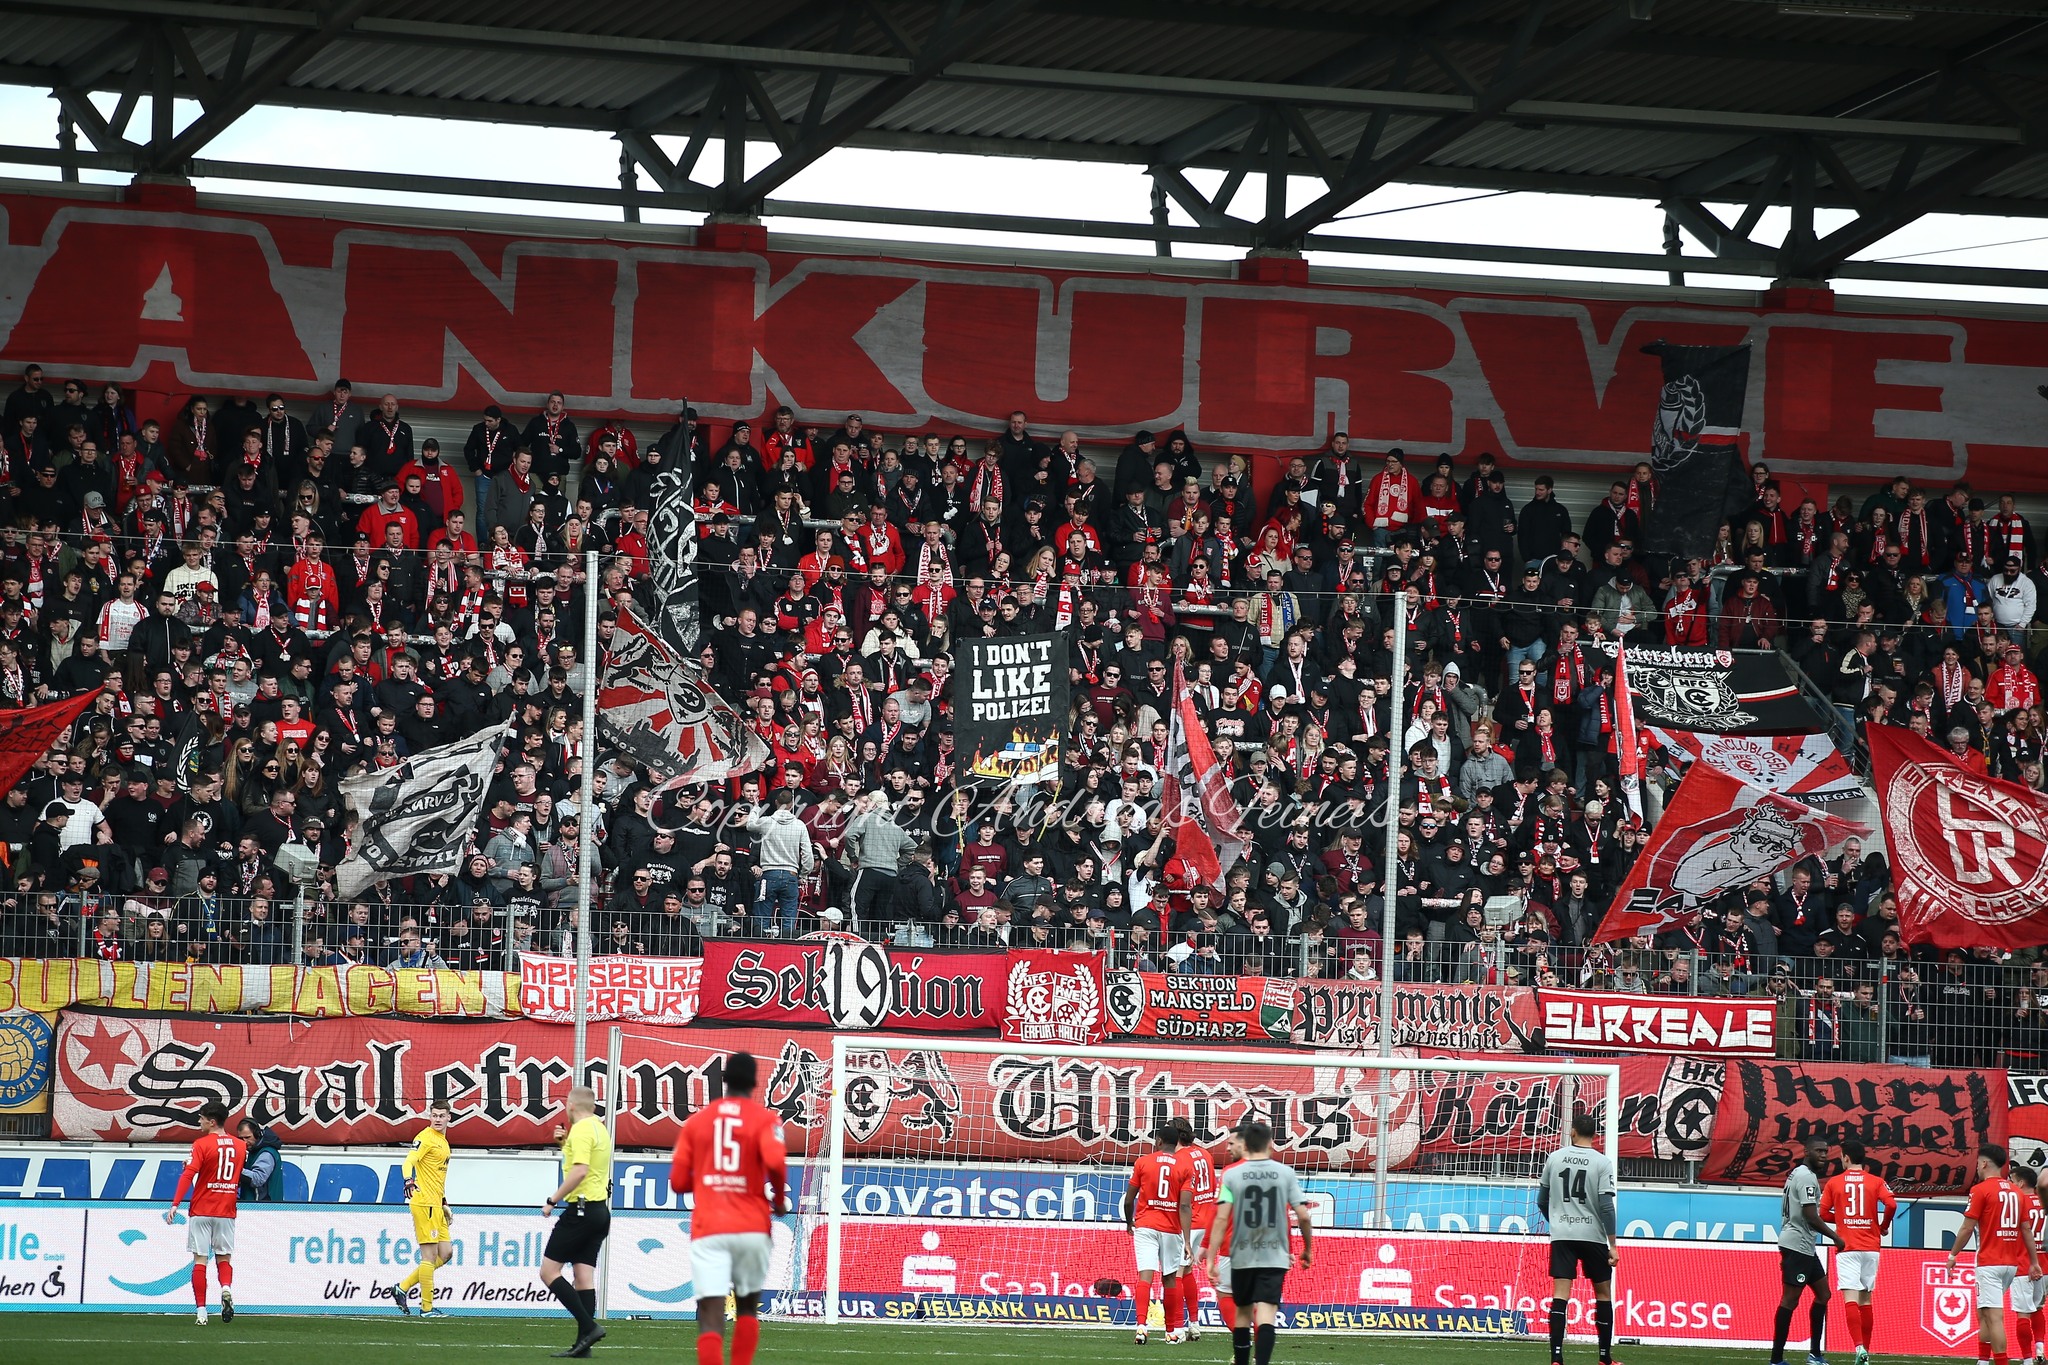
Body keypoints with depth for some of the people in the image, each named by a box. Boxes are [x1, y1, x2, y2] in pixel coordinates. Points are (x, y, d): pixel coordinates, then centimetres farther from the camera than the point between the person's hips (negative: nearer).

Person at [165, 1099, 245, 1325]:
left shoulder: (202, 1144, -8)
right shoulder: (240, 1146, 6)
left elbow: (188, 1175, -17)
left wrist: (175, 1205, -19)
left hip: (202, 1211, -3)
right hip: (227, 1212, 3)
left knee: (200, 1260, 2)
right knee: (224, 1258, 12)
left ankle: (201, 1311, -2)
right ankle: (226, 1288, -18)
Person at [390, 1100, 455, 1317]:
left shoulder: (443, 1141, 19)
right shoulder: (425, 1138, -9)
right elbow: (408, 1163, -24)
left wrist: (444, 1204, 29)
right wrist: (409, 1182, -43)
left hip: (435, 1205, 9)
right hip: (424, 1203, -9)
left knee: (446, 1253, 8)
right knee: (429, 1255, -7)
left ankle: (402, 1288, 11)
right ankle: (427, 1307, -4)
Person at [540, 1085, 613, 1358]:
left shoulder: (581, 1130, -13)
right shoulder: (600, 1129, 16)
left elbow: (579, 1170, -25)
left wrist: (552, 1200, -19)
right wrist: (565, 1142, 23)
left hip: (581, 1210, -9)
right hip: (600, 1210, 9)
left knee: (548, 1271, -7)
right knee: (584, 1275, 6)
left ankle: (588, 1325, -16)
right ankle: (583, 1343, 1)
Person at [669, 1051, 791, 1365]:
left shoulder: (696, 1121, 9)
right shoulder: (764, 1119, 0)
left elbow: (678, 1181, 7)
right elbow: (775, 1161, -18)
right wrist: (780, 1199, 0)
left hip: (707, 1230, 0)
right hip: (752, 1229, 0)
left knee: (711, 1316, -9)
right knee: (747, 1307, 21)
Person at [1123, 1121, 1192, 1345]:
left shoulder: (1143, 1162, 0)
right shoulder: (1184, 1167, 0)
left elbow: (1129, 1200, 3)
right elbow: (1185, 1206, -8)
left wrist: (1129, 1222, 22)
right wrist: (1187, 1240, -10)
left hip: (1145, 1226, -1)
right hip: (1171, 1229, 1)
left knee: (1145, 1275, -9)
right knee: (1169, 1278, 12)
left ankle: (1142, 1325, -27)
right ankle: (1173, 1331, 20)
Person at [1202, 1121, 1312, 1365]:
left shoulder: (1231, 1175, -1)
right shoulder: (1285, 1173, 0)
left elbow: (1221, 1218, -8)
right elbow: (1303, 1216, -1)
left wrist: (1211, 1257, -7)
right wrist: (1307, 1249, 14)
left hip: (1241, 1257, 1)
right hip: (1274, 1257, -1)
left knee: (1243, 1313, 17)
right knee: (1265, 1315, -9)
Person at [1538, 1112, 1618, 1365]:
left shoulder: (1554, 1158, 4)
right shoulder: (1602, 1163, -5)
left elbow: (1542, 1201, 12)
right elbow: (1606, 1206, -10)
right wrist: (1613, 1246, -6)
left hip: (1561, 1236, 2)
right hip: (1593, 1235, -1)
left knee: (1560, 1294, -4)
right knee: (1603, 1292, 13)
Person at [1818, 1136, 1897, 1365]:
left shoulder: (1833, 1183, 1)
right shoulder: (1876, 1182, 3)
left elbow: (1823, 1214, 0)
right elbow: (1891, 1204, -11)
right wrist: (1883, 1226, 7)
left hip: (1846, 1247, -2)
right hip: (1870, 1247, 3)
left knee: (1850, 1298, -9)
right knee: (1865, 1299, 13)